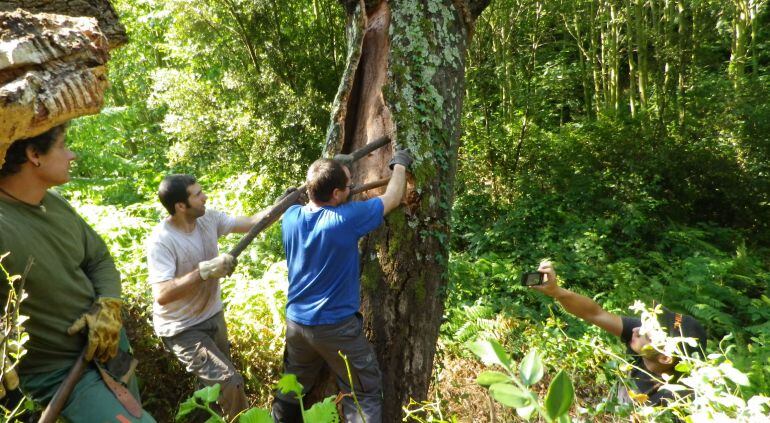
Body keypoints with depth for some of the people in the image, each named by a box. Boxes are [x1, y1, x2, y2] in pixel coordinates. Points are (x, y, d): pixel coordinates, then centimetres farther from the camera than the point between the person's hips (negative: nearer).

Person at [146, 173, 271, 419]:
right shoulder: (161, 241, -26)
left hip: (213, 316, 7)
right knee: (229, 383, -15)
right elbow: (162, 295, -34)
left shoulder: (209, 218, -8)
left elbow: (250, 223, -4)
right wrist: (204, 271, -40)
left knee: (216, 383, 24)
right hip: (182, 329, -7)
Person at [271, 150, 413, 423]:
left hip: (295, 322, 6)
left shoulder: (290, 217, -6)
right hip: (336, 327, -6)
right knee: (365, 395, 10)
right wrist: (400, 165, 8)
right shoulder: (346, 219, -22)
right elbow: (393, 198, -7)